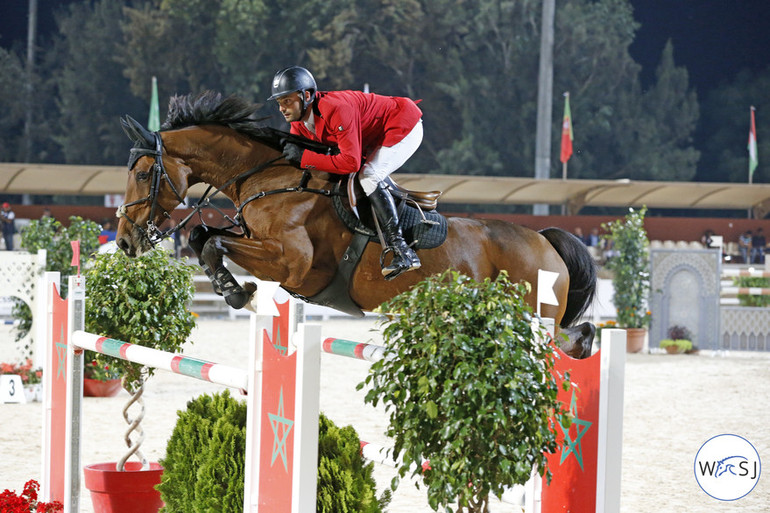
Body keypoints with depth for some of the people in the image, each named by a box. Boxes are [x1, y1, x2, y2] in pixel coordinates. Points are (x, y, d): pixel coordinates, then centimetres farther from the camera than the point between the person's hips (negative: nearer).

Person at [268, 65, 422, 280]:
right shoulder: (299, 121, -6)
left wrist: (304, 158, -35)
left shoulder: (336, 110, -35)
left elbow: (351, 162, -38)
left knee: (369, 178, -25)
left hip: (406, 126, -10)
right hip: (377, 136, 10)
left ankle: (402, 252, -28)